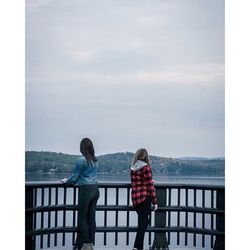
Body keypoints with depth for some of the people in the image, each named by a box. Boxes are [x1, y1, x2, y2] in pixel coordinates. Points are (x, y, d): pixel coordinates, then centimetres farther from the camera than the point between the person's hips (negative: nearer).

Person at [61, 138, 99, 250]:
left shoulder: (81, 160, -12)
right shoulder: (95, 161, 11)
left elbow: (74, 177, -7)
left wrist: (66, 181, 13)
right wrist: (71, 181, 29)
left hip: (86, 190, -7)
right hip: (95, 189, 7)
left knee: (82, 218, 0)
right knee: (91, 217, 9)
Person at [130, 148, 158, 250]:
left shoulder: (132, 168, 10)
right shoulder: (146, 167, -9)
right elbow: (150, 186, -11)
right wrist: (155, 202, -5)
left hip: (135, 198, 6)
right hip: (145, 198, -6)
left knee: (143, 222, 18)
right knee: (143, 223, -3)